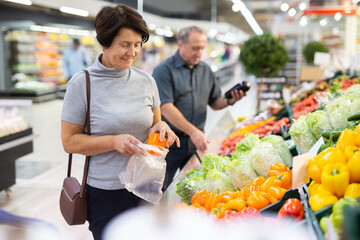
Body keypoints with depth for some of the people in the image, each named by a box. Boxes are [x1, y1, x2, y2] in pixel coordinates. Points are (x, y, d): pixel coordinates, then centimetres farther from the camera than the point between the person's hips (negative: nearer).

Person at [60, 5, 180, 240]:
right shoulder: (82, 84, -10)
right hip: (105, 192, -3)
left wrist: (161, 126, -9)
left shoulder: (147, 81, 2)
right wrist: (114, 142, -22)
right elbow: (69, 141, -8)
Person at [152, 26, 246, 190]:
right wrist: (193, 131, -25)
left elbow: (214, 102, 15)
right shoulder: (164, 70, -9)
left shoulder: (205, 70, 11)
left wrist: (229, 101, -8)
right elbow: (166, 108, -18)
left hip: (197, 141, 5)